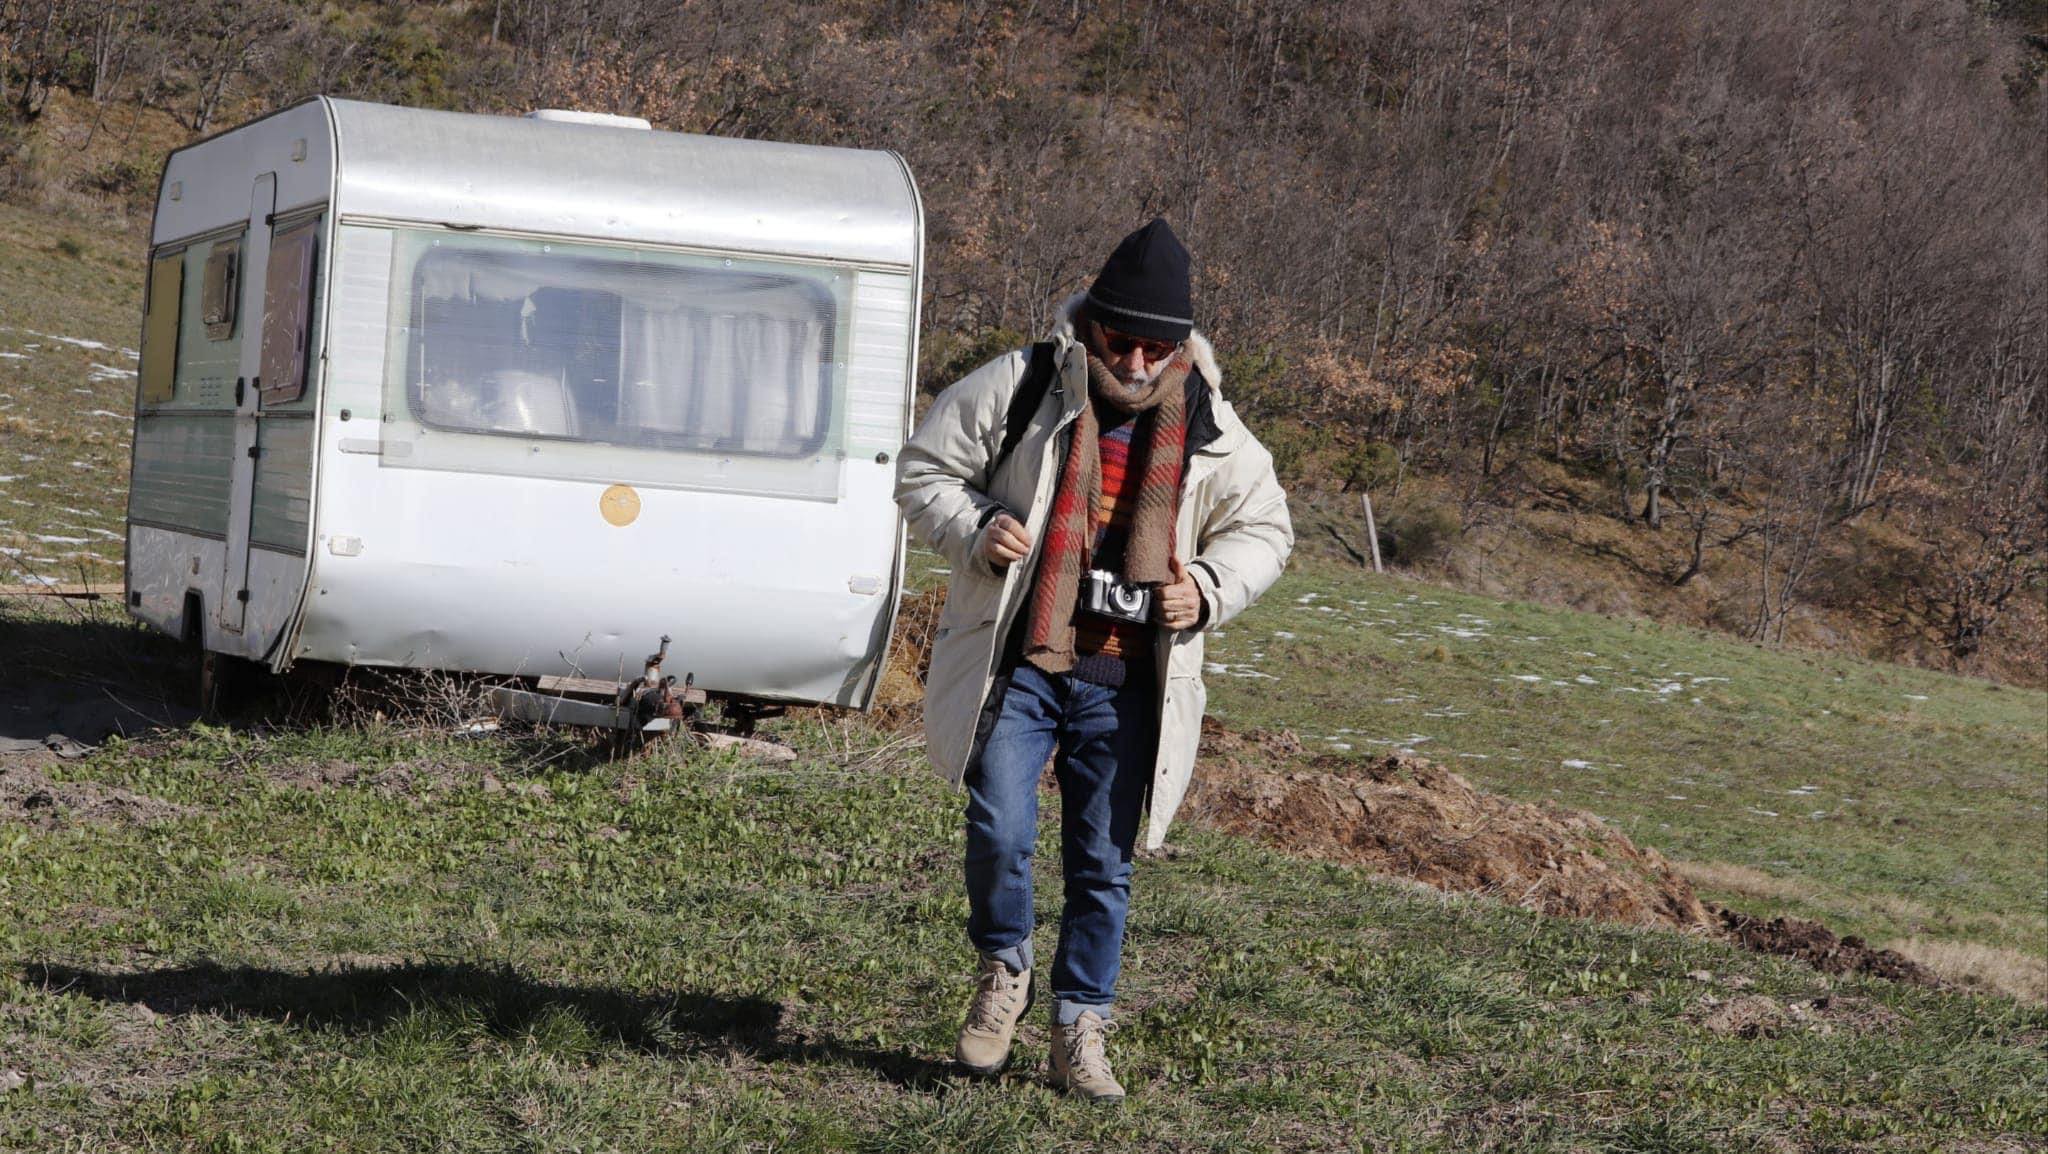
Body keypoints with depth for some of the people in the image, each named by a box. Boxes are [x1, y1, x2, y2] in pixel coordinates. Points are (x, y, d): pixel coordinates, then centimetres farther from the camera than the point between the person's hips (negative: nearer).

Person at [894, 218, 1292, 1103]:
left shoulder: (1209, 429, 4)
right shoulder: (1020, 388, -4)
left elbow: (1263, 526, 17)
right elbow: (924, 469, 4)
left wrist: (1209, 589, -2)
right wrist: (976, 533, -15)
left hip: (1125, 686, 2)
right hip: (1018, 664, -2)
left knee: (1103, 865, 7)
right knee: (999, 832, -14)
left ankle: (1082, 1030, 20)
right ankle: (1004, 972, 14)